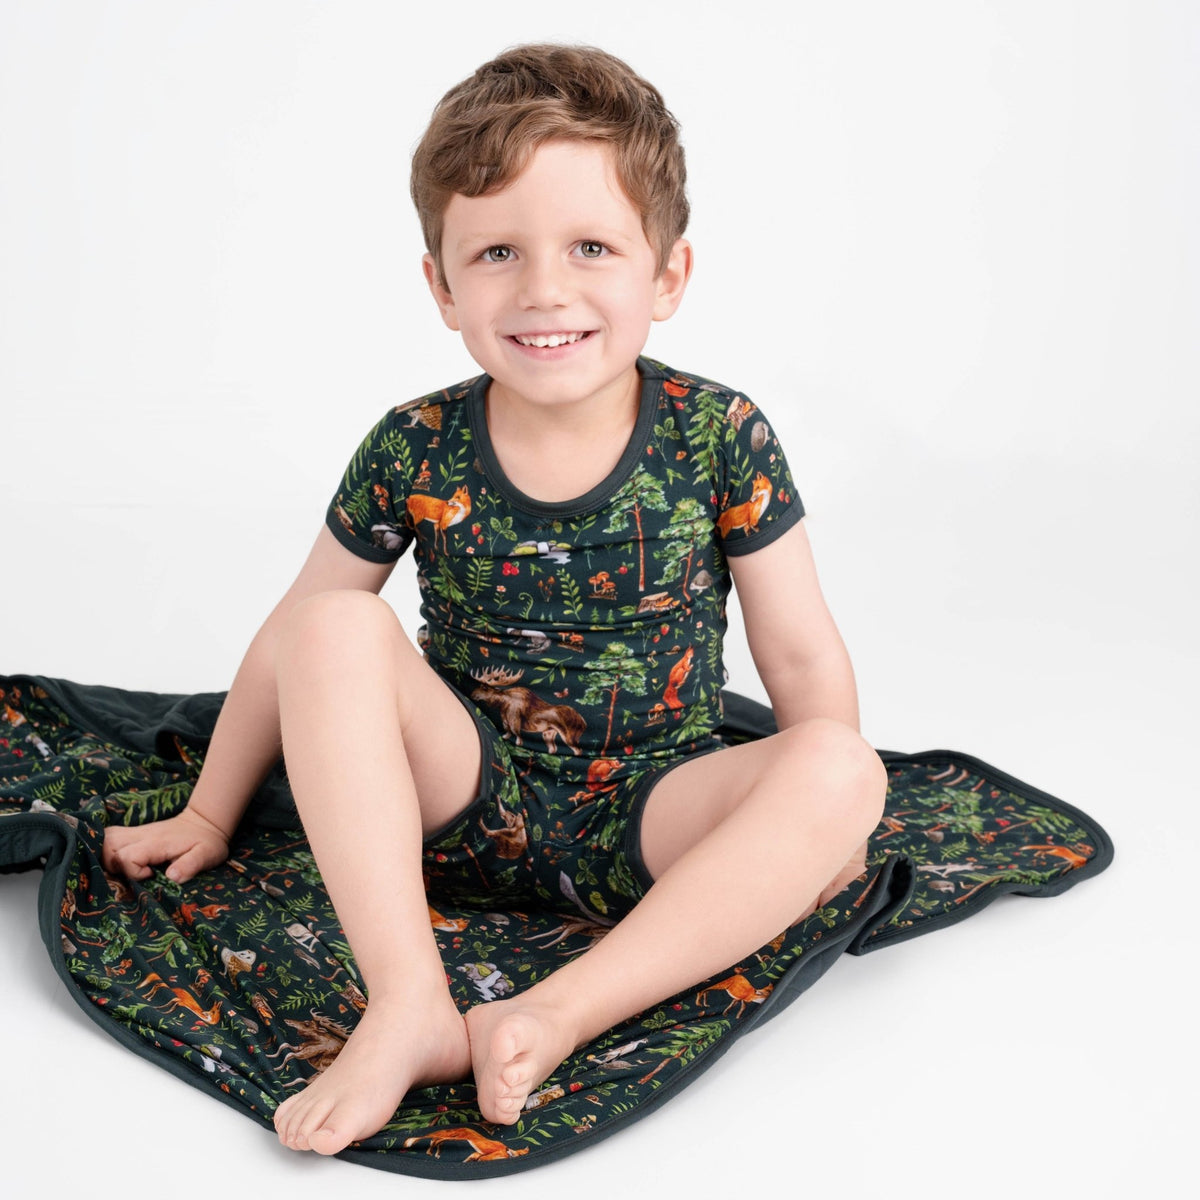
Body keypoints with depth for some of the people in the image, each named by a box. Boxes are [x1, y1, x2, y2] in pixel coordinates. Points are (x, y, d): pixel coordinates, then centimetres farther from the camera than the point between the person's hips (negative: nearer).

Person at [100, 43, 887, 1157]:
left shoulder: (720, 439, -9)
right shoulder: (415, 452, -8)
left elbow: (801, 651, -1)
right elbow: (292, 635, 3)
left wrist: (819, 822, -3)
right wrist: (207, 817, 9)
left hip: (647, 823, 0)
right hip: (466, 803, 1)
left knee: (841, 770, -26)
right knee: (337, 628, -23)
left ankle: (562, 1012, -32)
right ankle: (409, 1007, -30)